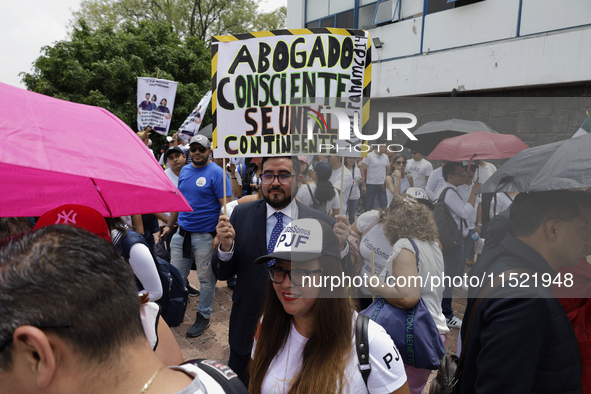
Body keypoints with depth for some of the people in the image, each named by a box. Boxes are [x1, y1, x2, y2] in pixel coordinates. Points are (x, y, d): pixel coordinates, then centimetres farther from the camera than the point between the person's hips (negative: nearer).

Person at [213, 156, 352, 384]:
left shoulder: (323, 224, -12)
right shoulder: (241, 215, -6)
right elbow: (222, 274, -3)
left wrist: (340, 247, -29)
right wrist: (226, 247, -23)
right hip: (247, 333, 2)